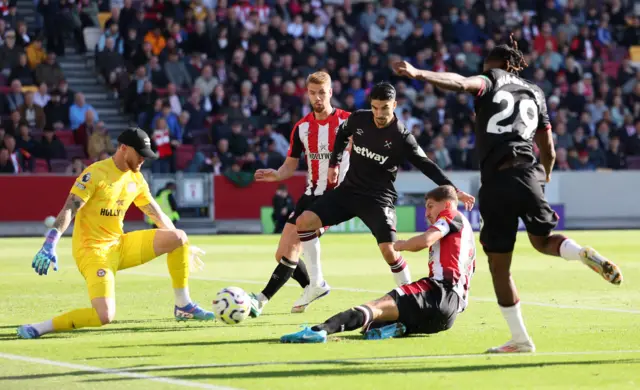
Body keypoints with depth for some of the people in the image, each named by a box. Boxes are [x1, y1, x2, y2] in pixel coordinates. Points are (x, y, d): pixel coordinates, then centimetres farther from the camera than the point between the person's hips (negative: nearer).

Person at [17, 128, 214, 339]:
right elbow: (68, 210, -22)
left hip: (119, 246, 8)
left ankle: (183, 307, 9)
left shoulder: (136, 179, 8)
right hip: (92, 250, -8)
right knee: (104, 316, -27)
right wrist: (49, 246, -33)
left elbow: (157, 214, 21)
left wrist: (183, 246, 26)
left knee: (178, 237, -2)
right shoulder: (96, 173, -15)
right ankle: (37, 328, -17)